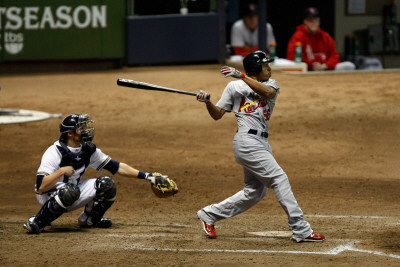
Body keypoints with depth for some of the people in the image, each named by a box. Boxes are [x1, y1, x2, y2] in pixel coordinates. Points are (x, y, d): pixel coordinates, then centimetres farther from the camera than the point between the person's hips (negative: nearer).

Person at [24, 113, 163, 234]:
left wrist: (145, 176, -3)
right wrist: (62, 171, -36)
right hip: (49, 197, -7)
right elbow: (40, 187, -30)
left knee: (107, 184, -9)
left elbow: (116, 167, 2)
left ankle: (89, 219, 14)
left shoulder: (88, 150, -3)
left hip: (72, 198, 7)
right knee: (70, 190, -39)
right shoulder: (54, 153, -23)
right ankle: (36, 223, -27)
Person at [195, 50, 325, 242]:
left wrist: (242, 76, -23)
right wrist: (207, 102, -11)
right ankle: (301, 230, -14)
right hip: (247, 142, -7)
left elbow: (268, 92, -16)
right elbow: (217, 115, 9)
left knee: (255, 192, 10)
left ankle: (209, 214, 23)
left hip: (261, 144, 7)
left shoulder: (271, 84, 11)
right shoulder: (234, 87, 4)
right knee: (279, 179, -13)